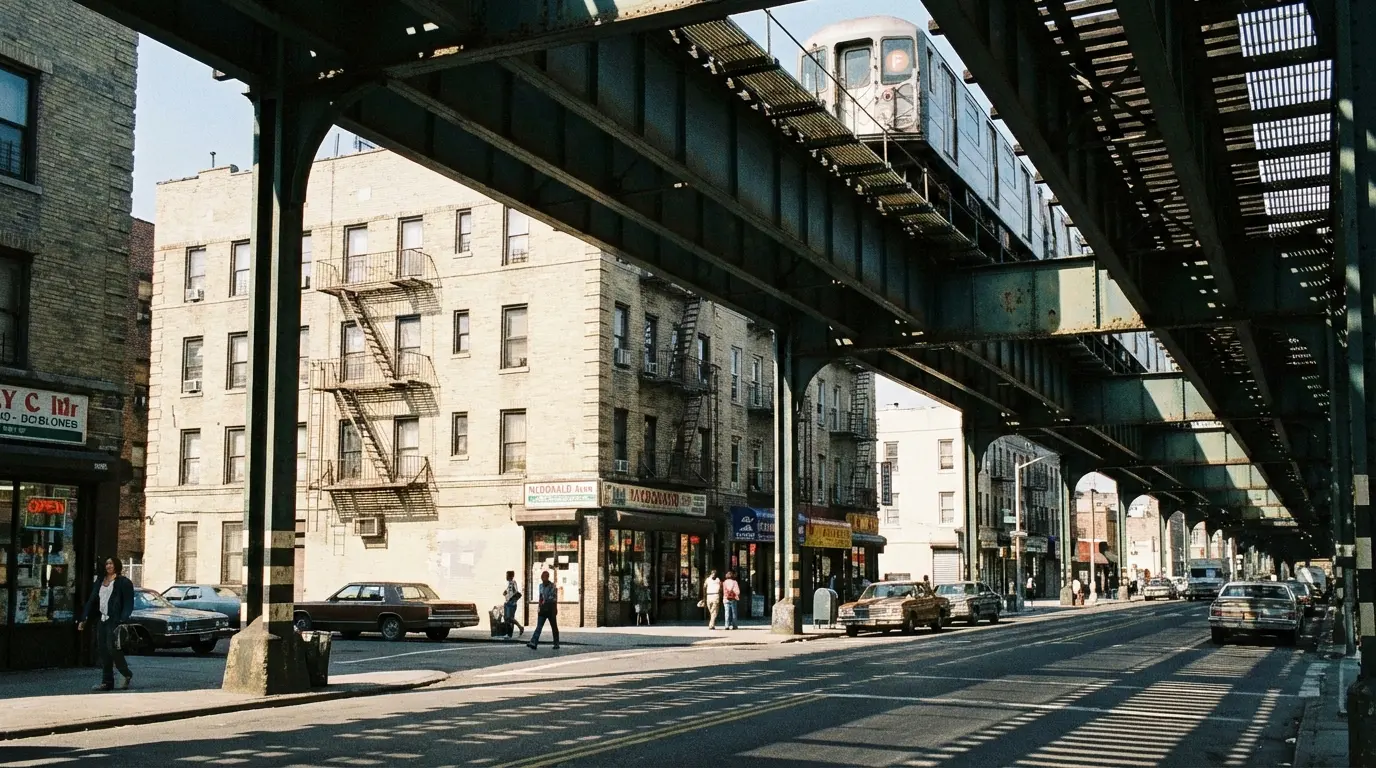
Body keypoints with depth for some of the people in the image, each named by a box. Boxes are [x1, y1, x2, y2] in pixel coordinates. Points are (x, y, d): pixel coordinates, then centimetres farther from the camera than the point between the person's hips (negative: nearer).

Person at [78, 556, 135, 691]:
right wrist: (83, 619, 8)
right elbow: (92, 601, 15)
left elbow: (128, 604, -8)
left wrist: (122, 621, -20)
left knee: (112, 648, -12)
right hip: (101, 619, 6)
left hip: (114, 621, -6)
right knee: (103, 651, 4)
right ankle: (107, 682, 9)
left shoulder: (124, 583, -3)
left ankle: (127, 675, 7)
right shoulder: (99, 581, 16)